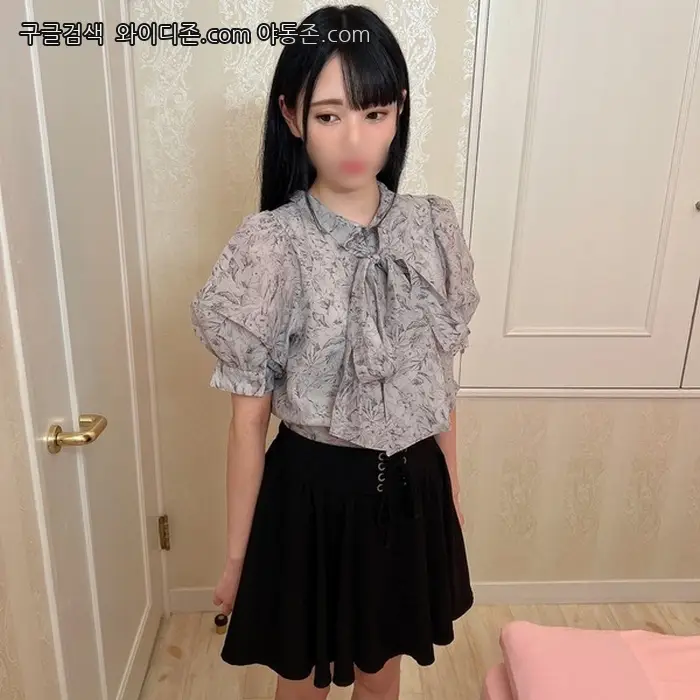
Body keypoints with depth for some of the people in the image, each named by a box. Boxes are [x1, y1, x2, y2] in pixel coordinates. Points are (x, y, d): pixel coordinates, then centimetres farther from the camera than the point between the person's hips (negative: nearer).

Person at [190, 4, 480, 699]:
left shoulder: (432, 229, -6)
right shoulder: (268, 246, -17)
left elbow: (440, 383, 3)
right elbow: (247, 419, -12)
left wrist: (452, 497, 11)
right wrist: (236, 556, -4)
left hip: (410, 487, 4)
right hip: (313, 491, -3)